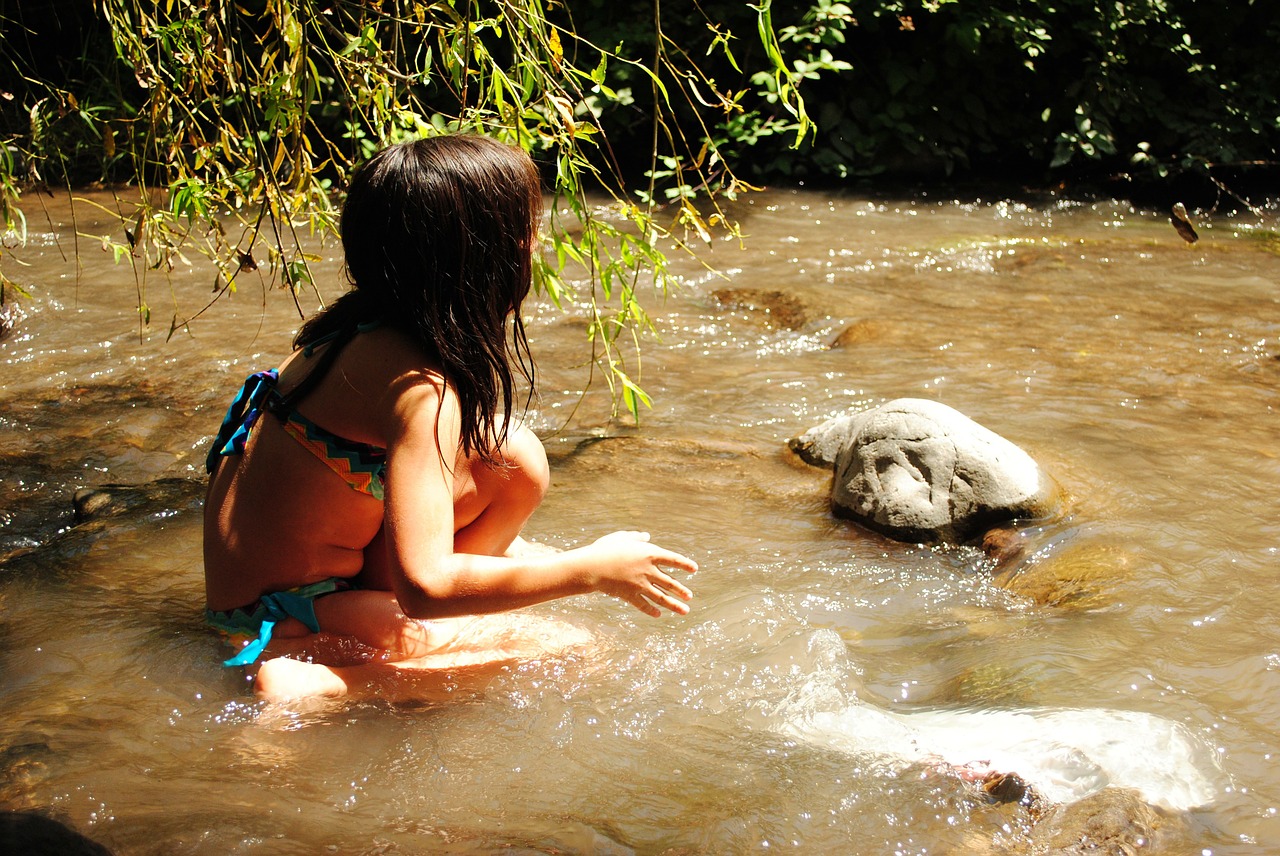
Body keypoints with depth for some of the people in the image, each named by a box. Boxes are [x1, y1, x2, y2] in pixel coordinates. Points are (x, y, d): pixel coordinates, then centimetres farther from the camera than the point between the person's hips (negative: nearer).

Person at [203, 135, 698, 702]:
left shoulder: (360, 329, 1)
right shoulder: (420, 391, -26)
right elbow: (425, 586, -32)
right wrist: (594, 570, -21)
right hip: (280, 618, -9)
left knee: (512, 456, 0)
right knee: (568, 650, -10)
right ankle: (321, 678, -14)